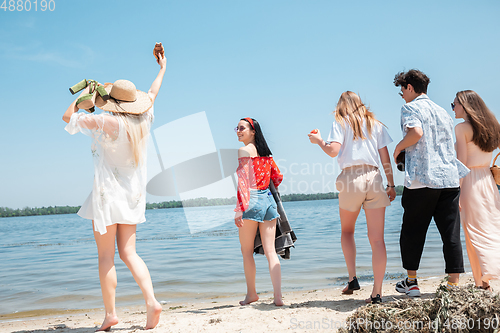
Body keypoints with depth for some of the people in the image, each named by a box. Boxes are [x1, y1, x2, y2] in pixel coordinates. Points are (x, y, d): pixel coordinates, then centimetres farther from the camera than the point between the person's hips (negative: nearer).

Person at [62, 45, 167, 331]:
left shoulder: (110, 123, -14)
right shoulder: (143, 121, 3)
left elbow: (69, 117, -7)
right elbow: (151, 95, 22)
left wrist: (85, 94, 9)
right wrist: (162, 69, 37)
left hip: (108, 194, -6)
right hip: (133, 195, 6)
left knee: (106, 256, 1)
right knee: (129, 253, 8)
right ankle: (152, 301, -5)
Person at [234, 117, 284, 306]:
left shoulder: (244, 151, -6)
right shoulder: (266, 153, 15)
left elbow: (243, 180, -15)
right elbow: (278, 178, 20)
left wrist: (239, 208, -17)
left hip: (251, 201, -6)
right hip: (268, 201, 7)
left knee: (247, 251, 8)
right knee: (270, 251, 3)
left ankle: (251, 294, 17)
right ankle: (278, 296, -1)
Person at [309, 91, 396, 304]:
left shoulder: (340, 123, 6)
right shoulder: (375, 124, 16)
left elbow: (333, 151, -9)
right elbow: (385, 158, 12)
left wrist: (319, 141, 9)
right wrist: (391, 185, 15)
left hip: (351, 178, -2)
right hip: (374, 177, 2)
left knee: (347, 231, 21)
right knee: (377, 238, 0)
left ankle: (352, 279, 11)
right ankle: (377, 293, -1)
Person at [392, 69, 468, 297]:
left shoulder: (410, 108, -1)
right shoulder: (442, 112, 21)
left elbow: (416, 132, -20)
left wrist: (399, 147, -4)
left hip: (422, 178, -6)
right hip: (450, 178, 6)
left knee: (412, 232, 7)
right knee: (451, 233, 4)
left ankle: (411, 282, 17)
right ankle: (453, 284, 2)